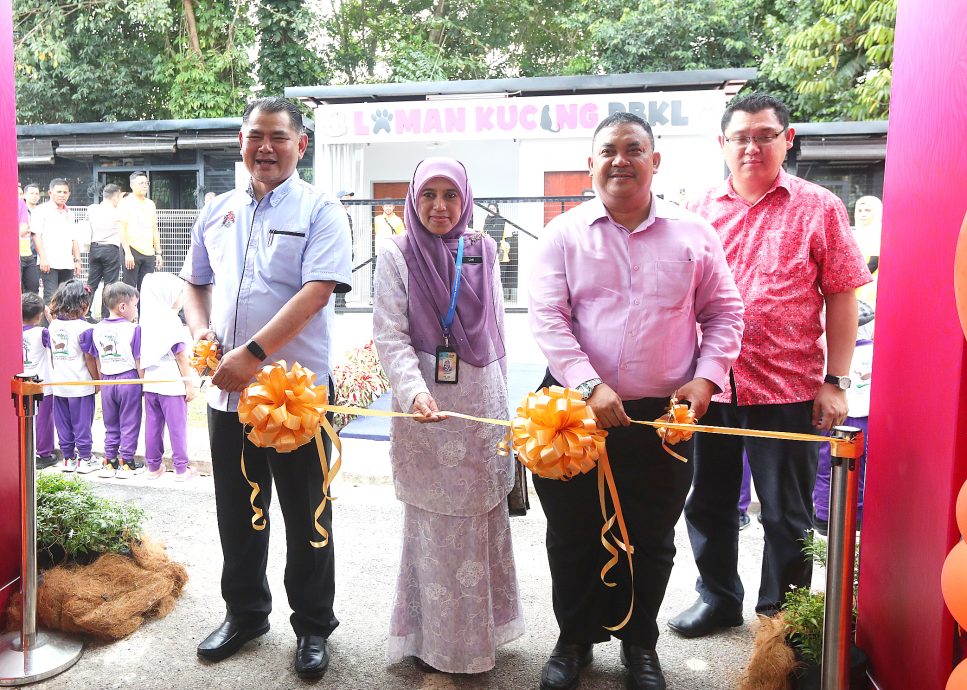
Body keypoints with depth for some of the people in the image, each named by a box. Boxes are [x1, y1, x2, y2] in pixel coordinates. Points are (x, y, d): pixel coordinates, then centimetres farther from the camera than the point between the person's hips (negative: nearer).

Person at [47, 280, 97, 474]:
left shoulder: (53, 326, 4)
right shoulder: (84, 328, -15)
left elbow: (52, 355, 10)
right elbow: (89, 358, -13)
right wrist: (97, 380, -3)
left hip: (59, 385, 6)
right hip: (81, 384, -6)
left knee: (63, 422, 13)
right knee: (82, 422, 5)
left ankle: (68, 458, 21)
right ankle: (84, 459, 12)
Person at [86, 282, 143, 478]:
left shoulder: (98, 329, 4)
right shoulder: (133, 329, -12)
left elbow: (97, 360, 9)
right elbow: (138, 360, -11)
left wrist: (102, 380, 19)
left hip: (107, 381, 5)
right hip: (128, 379, -5)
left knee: (110, 425, 15)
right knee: (129, 423, 5)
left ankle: (109, 462, 18)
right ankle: (126, 462, 9)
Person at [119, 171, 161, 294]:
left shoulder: (151, 204, 17)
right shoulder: (125, 203, 0)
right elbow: (122, 229, -7)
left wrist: (158, 253, 14)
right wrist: (127, 253, -16)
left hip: (149, 252, 5)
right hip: (132, 250, -5)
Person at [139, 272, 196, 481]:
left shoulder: (146, 321, 7)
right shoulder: (172, 321, -14)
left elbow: (142, 356, 10)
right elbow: (180, 356, -12)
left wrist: (143, 380, 19)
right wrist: (189, 383, -7)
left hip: (150, 383, 7)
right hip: (172, 383, -7)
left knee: (153, 425, 13)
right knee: (177, 426, 1)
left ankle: (153, 467, 21)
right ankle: (181, 469, 7)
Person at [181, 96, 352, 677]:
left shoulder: (320, 211, -5)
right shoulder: (218, 213, 12)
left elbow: (317, 291, -18)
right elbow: (196, 283, 20)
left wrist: (253, 353, -23)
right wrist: (201, 330, -1)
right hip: (227, 389, 5)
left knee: (306, 514, 8)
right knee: (236, 510, 17)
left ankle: (314, 625, 26)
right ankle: (245, 612, 37)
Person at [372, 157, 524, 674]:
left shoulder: (482, 250, 8)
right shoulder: (398, 254, -3)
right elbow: (389, 335, -10)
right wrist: (415, 391, -26)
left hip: (482, 399, 4)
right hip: (426, 402, -4)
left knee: (482, 516, 13)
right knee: (435, 522, 3)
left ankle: (479, 625, 31)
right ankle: (435, 638, 20)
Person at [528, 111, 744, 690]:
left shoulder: (693, 234, 4)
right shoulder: (564, 234, 0)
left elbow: (724, 312, 9)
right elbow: (547, 317, -8)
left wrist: (706, 378, -6)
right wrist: (589, 386, -20)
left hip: (663, 418, 1)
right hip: (578, 410, 0)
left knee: (651, 541, 14)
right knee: (573, 537, 12)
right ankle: (575, 640, 34)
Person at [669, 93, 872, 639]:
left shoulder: (819, 209, -1)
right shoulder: (702, 210, 8)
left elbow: (842, 297, -1)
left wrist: (836, 381, -6)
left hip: (788, 389, -3)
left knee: (787, 513, 10)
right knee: (709, 502, 16)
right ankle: (718, 598, 36)